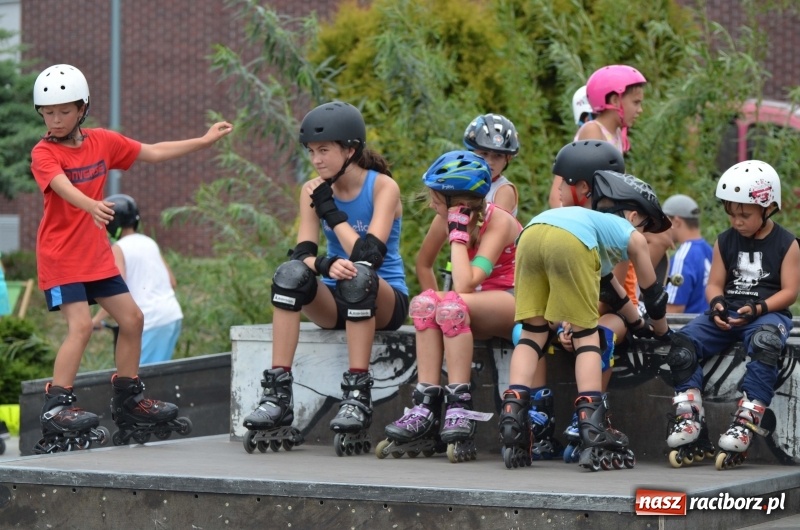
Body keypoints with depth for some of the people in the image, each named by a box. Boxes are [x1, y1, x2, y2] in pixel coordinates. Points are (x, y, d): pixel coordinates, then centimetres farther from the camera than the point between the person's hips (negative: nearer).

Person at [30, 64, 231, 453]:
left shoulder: (102, 142, 4)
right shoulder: (44, 154, -14)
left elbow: (153, 153, 14)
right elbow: (64, 186, -34)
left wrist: (204, 141, 15)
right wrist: (91, 206, -54)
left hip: (96, 254, 7)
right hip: (60, 256, -7)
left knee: (131, 318, 9)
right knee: (80, 324, -20)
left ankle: (128, 401, 22)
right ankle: (55, 408, -17)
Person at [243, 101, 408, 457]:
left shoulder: (383, 187, -10)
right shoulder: (313, 191, 2)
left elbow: (369, 256, -23)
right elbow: (302, 253, -9)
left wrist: (330, 209, -18)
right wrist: (324, 263, -32)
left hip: (385, 301, -3)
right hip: (335, 303, 4)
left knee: (359, 276, -37)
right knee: (290, 273, -27)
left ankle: (358, 397, -37)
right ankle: (277, 394, -33)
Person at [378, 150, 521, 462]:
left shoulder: (498, 222, -19)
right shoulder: (448, 219, -1)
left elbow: (464, 285, -30)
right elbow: (424, 263, 17)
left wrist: (458, 232, -27)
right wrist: (431, 303, 5)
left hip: (513, 303, -6)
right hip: (474, 311, 6)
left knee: (452, 305, -35)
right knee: (424, 303, -25)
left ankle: (460, 410, -36)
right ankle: (425, 410, -30)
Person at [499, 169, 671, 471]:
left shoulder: (594, 218, 46)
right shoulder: (632, 236, 32)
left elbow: (607, 282, 58)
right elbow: (653, 295, 39)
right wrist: (662, 334, 56)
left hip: (530, 234, 5)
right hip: (570, 241, -5)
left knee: (533, 333, 14)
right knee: (586, 334, 6)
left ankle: (512, 414, -2)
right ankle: (593, 433, -3)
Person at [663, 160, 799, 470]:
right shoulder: (725, 242, 13)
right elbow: (715, 283, 11)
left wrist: (757, 309, -19)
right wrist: (716, 303, -13)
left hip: (768, 313, -4)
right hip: (727, 314, 4)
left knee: (765, 343, -39)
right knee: (683, 342, -20)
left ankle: (746, 420, -42)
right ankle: (689, 419, -25)